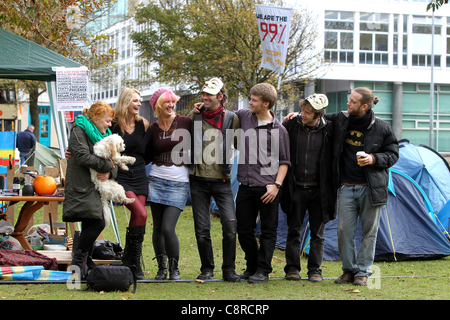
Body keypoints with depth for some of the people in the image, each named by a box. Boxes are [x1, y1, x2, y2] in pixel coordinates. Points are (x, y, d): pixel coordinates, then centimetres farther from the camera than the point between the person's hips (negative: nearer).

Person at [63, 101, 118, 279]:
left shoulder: (104, 136, 20)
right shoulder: (78, 131, -5)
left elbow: (114, 163, 15)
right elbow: (83, 157, -19)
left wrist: (109, 173, -8)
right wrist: (106, 165, -12)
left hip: (96, 188, 8)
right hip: (81, 188, -8)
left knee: (90, 226, 8)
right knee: (97, 223, -17)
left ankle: (85, 265, 16)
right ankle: (78, 262, -8)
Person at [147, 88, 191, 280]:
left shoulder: (184, 122, -1)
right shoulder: (152, 129, 8)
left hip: (179, 183, -3)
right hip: (156, 181, 3)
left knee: (168, 228, -12)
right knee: (157, 228, 5)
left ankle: (174, 269, 4)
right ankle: (161, 268, 20)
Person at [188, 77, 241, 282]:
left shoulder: (231, 119, 1)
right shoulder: (194, 116, 4)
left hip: (221, 180, -1)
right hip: (198, 180, 1)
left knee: (230, 224, -11)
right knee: (202, 229, 2)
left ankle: (229, 269, 1)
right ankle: (207, 269, 16)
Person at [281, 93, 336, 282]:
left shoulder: (328, 130, -6)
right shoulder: (291, 126, -4)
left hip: (318, 190, -1)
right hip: (296, 189, 1)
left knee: (317, 233, 5)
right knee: (293, 231, 5)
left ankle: (315, 270, 13)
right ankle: (292, 269, 14)